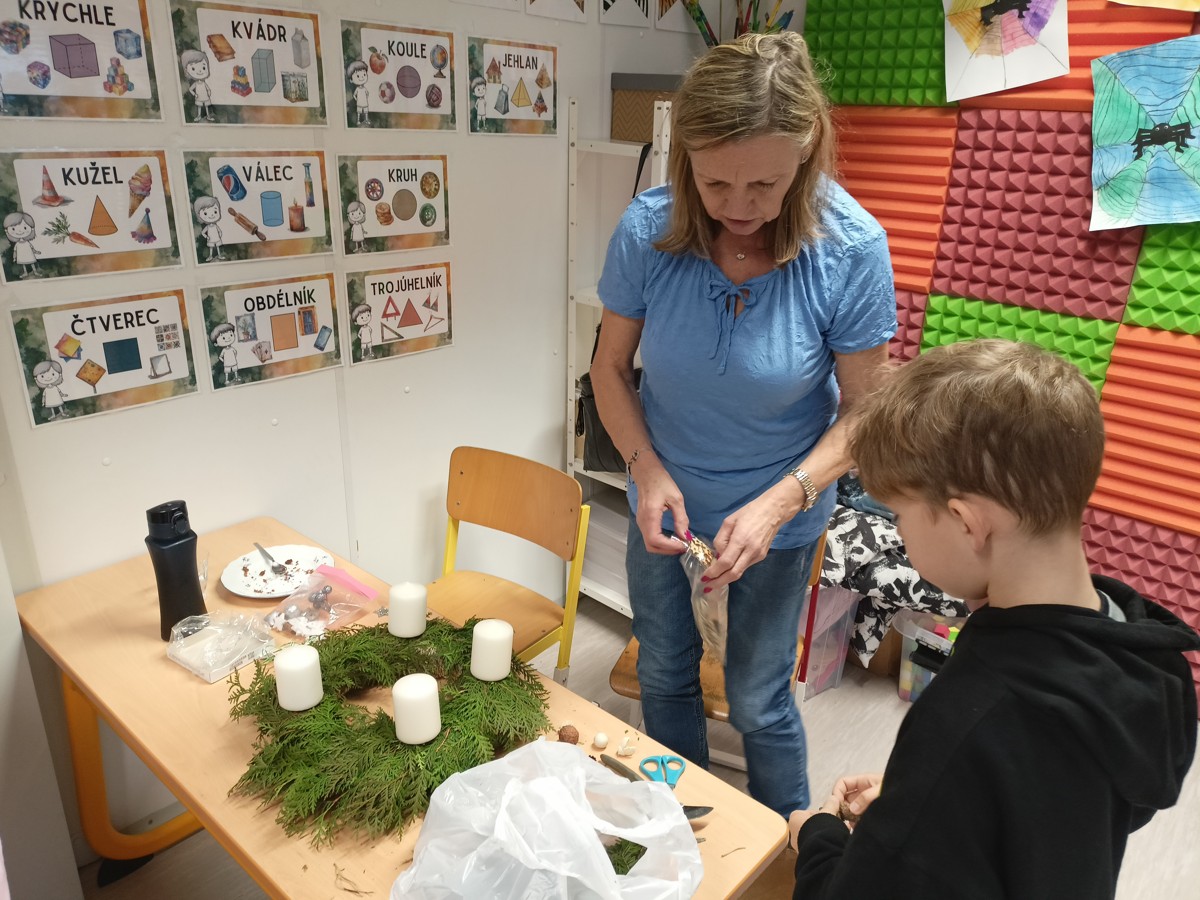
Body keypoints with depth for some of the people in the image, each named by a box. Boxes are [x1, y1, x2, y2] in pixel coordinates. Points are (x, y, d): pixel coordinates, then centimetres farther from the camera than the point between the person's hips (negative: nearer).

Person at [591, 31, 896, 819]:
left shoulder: (851, 249, -23)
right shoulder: (648, 230, -20)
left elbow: (863, 410, -15)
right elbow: (611, 367, -6)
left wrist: (778, 502, -28)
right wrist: (646, 468, -21)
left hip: (778, 509, -2)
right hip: (664, 496, 3)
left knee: (758, 700, 10)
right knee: (665, 672, 21)